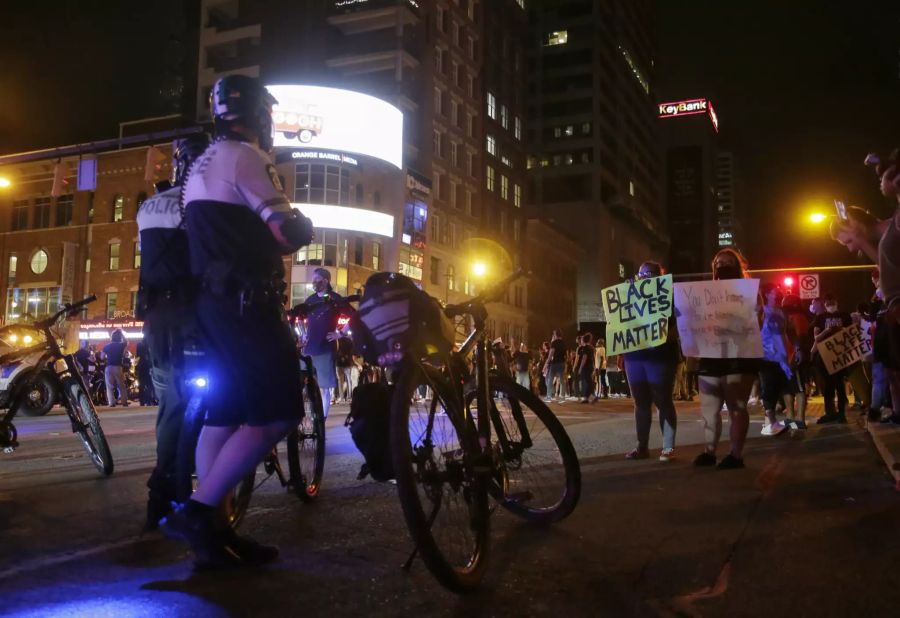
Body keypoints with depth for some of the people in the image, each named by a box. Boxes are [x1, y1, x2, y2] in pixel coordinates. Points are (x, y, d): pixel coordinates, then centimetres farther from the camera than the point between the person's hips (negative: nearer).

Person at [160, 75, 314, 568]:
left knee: (222, 418, 9)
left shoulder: (203, 164, 22)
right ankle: (193, 512, -9)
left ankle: (209, 531, 13)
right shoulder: (245, 157, -10)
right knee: (277, 414, -10)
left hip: (213, 303, 10)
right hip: (244, 303, -10)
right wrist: (305, 226, 4)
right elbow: (288, 233, -16)